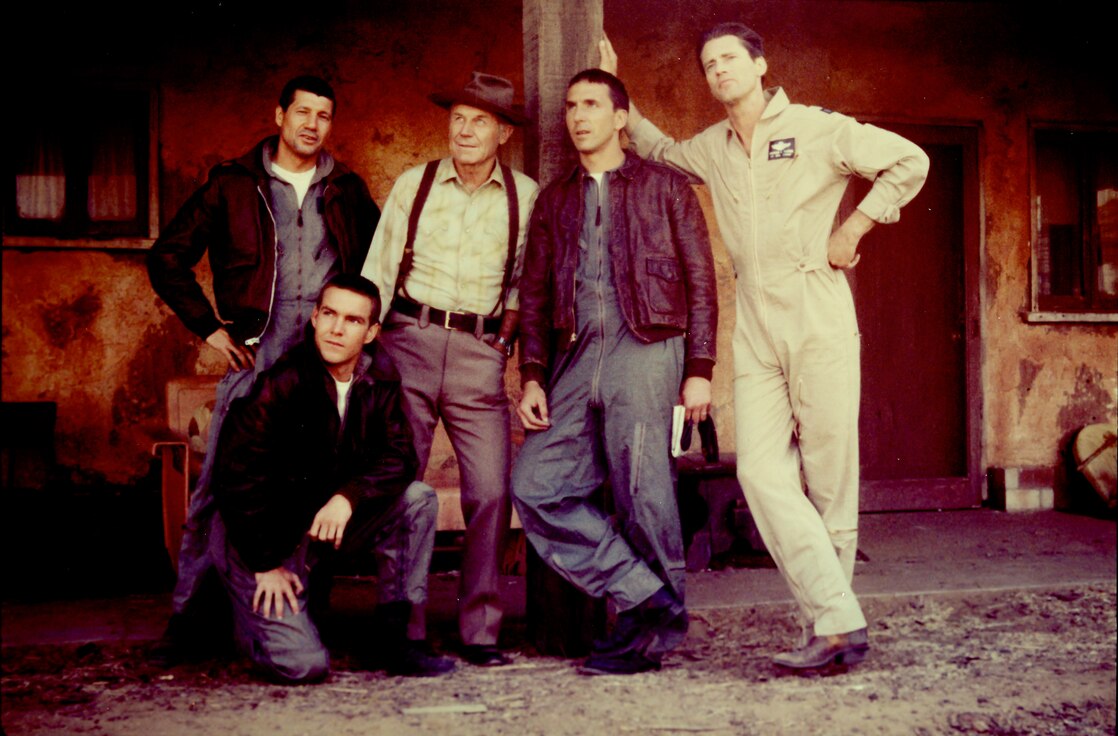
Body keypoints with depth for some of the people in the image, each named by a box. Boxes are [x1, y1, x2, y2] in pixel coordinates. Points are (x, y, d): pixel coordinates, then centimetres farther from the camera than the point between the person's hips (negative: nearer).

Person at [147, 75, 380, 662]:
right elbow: (168, 259, 11)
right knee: (219, 482, -6)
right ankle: (187, 616, 3)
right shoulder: (233, 185, 8)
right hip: (256, 352, -1)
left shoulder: (347, 191, 14)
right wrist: (209, 328, 4)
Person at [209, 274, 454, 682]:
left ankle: (392, 634, -6)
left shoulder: (379, 380, -3)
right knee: (304, 664, -19)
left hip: (329, 523, 6)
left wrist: (348, 497, -25)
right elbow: (237, 477, -18)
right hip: (267, 536, -6)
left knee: (418, 500, -15)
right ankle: (252, 608, 14)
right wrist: (266, 564, -15)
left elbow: (398, 457, -6)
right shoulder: (282, 383, -20)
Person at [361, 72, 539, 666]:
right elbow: (378, 271, 8)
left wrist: (510, 323, 4)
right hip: (409, 343, 0)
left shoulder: (524, 196, 7)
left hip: (479, 352, 0)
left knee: (491, 490, -7)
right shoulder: (413, 185, 7)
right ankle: (403, 628, 11)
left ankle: (480, 630, 5)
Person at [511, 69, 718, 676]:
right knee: (536, 484, -6)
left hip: (645, 352, -5)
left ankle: (652, 634, 10)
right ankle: (646, 599, 0)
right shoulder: (555, 200, 20)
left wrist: (699, 370, -4)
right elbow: (534, 294, 17)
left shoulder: (664, 186, 9)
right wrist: (532, 378, 6)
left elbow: (700, 281, 5)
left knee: (643, 495, -5)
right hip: (576, 358, 5)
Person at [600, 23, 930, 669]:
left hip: (818, 320, -5)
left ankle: (829, 624, 6)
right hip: (756, 330, 5)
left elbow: (910, 161, 3)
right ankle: (839, 622, -9)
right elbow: (659, 150, 39)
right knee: (763, 473, -9)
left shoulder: (816, 129, 2)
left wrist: (852, 230, 0)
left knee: (829, 476, -2)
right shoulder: (712, 149, 18)